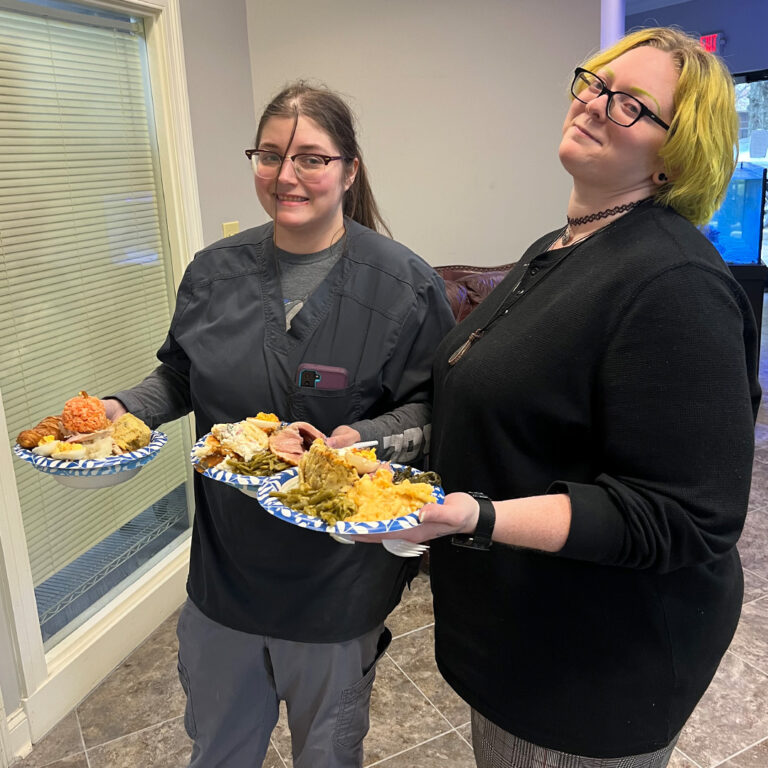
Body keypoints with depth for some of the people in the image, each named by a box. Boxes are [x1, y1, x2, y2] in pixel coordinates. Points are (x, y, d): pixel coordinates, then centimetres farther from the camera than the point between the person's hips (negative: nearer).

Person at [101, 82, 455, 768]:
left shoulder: (404, 285, -14)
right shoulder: (215, 272, -1)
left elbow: (430, 409, -12)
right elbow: (180, 377, 11)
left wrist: (364, 439, -30)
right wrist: (123, 409, -6)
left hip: (339, 576, -3)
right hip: (225, 564, 4)